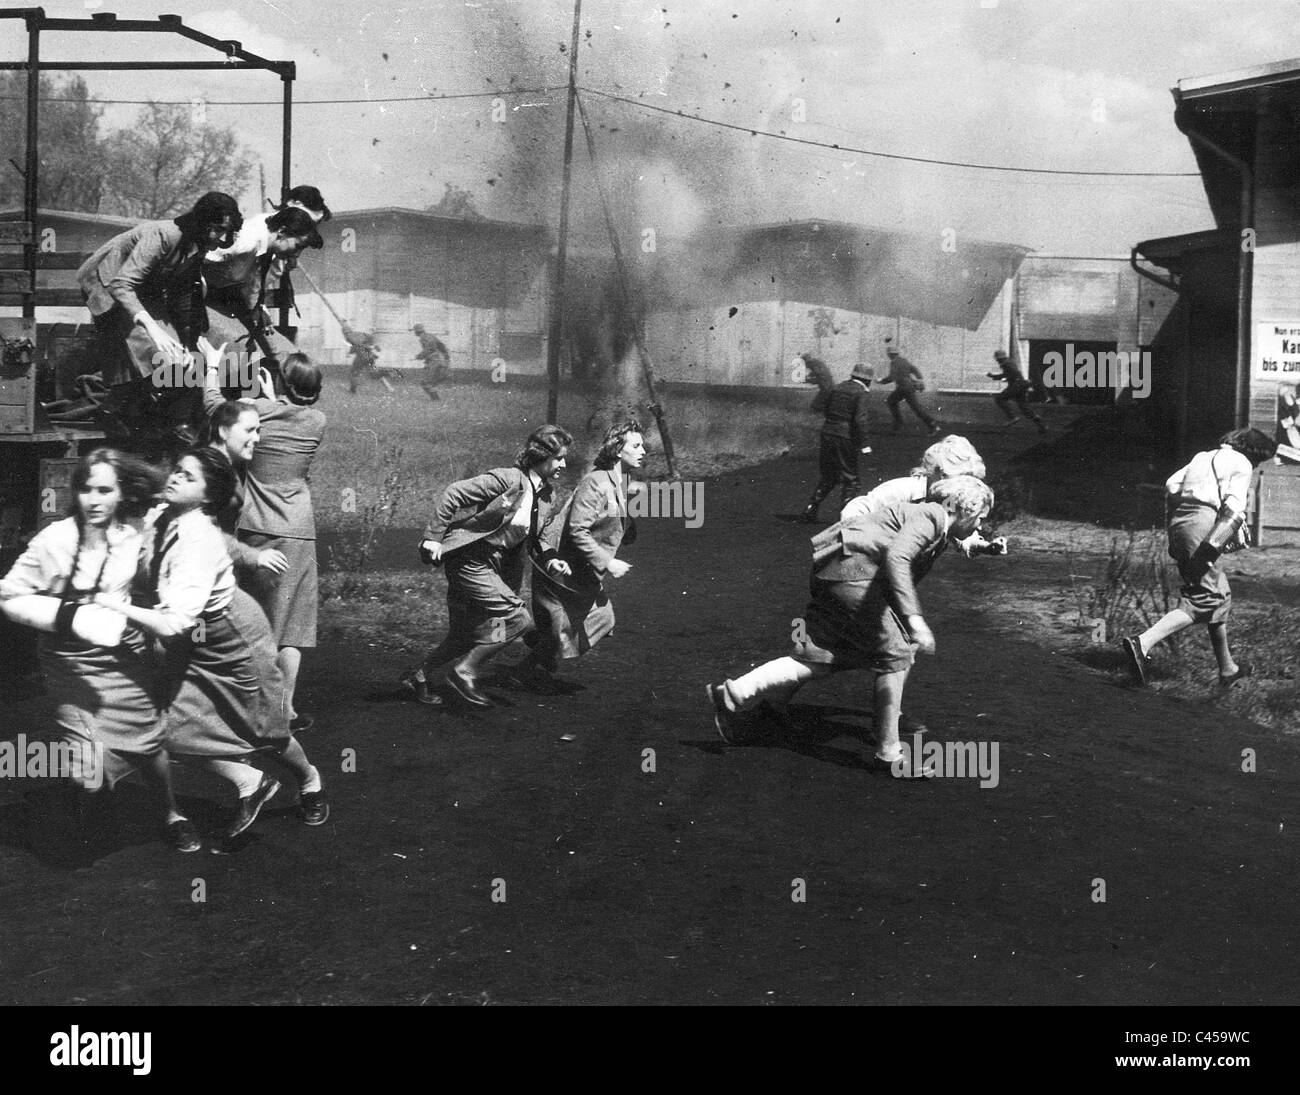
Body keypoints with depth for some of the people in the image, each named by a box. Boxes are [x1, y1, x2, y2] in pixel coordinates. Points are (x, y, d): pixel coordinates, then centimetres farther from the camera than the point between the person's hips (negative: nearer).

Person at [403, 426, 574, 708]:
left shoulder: (548, 497, 5)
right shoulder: (508, 479, -19)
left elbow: (530, 539, 18)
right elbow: (454, 493, -18)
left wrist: (549, 559, -1)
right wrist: (433, 536, -19)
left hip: (495, 565, 9)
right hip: (467, 559, -9)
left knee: (466, 637, 15)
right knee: (519, 619, -16)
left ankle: (418, 676, 32)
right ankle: (464, 674, -4)